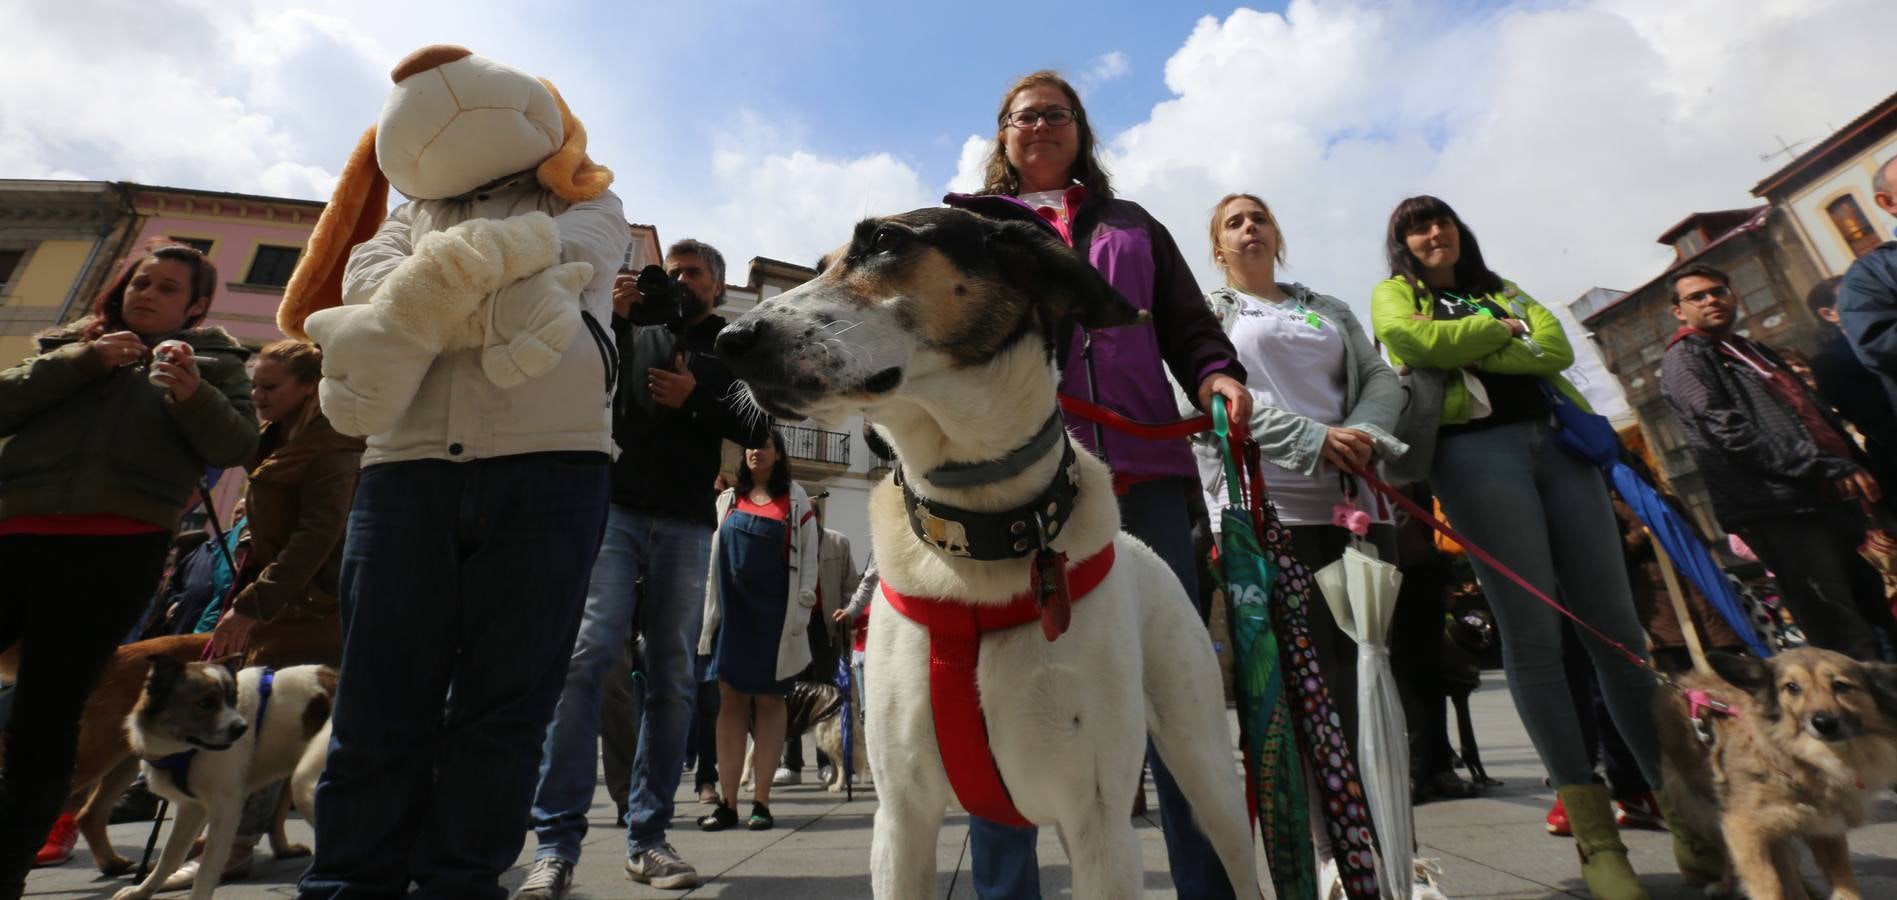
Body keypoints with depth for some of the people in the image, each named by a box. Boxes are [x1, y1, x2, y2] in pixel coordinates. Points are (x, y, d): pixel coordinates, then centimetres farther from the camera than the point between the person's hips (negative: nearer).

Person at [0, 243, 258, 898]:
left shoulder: (213, 359, 13)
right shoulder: (74, 344, 22)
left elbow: (238, 447, -1)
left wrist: (194, 394, -17)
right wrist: (81, 363, -4)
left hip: (117, 551, -3)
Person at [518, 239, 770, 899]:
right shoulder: (637, 332, 17)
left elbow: (754, 428, 2)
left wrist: (695, 399, -11)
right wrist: (611, 316, -3)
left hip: (686, 524, 0)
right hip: (615, 508, 0)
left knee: (673, 679, 0)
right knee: (585, 656, -14)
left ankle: (647, 837, 10)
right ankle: (557, 841, -7)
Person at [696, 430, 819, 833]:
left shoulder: (794, 498, 4)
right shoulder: (727, 500, 11)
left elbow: (809, 554, 0)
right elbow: (712, 555, 13)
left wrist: (804, 605, -7)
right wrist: (709, 607, 6)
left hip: (775, 611, -2)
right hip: (733, 609, 2)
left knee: (769, 700, 3)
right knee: (732, 699, 3)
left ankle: (761, 801, 9)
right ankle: (727, 802, 8)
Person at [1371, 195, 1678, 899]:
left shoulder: (1501, 288, 27)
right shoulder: (1394, 294, 14)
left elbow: (1557, 349, 9)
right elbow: (1411, 340, -10)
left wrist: (1471, 345, -4)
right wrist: (1500, 329, 3)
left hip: (1556, 438, 5)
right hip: (1474, 450, -5)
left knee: (1616, 621, 3)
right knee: (1532, 632, -8)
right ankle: (1595, 831, -2)